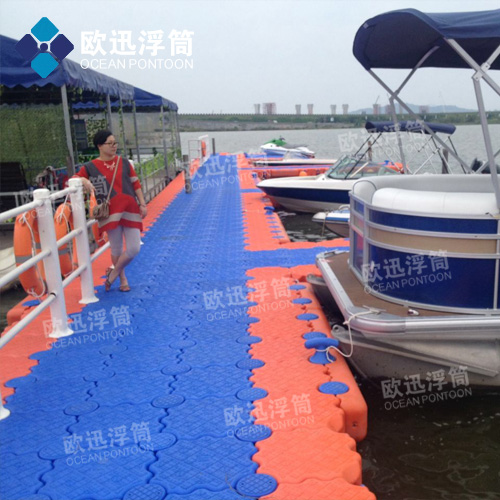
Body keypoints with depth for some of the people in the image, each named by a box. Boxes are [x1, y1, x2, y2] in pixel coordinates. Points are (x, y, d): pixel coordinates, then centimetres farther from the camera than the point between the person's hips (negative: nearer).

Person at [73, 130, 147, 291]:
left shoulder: (124, 162, 8)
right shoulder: (91, 167, 0)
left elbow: (135, 184, 11)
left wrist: (142, 204, 5)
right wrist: (84, 181, -17)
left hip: (130, 210, 2)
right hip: (110, 213, -2)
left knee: (134, 249, -3)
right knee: (117, 250, 5)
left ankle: (113, 274, 22)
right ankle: (122, 279, 30)